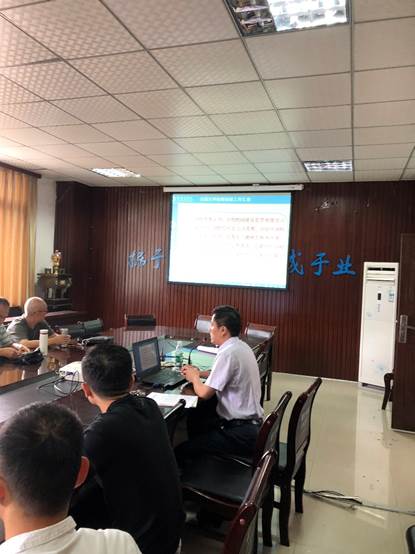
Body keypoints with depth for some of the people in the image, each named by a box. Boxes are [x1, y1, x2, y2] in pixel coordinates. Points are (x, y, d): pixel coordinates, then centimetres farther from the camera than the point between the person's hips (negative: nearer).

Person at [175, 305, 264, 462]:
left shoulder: (228, 353, -22)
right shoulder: (241, 346, 6)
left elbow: (205, 393, -17)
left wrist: (194, 377, 3)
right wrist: (199, 373, 14)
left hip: (241, 433, -10)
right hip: (251, 422, 10)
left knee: (181, 451, -12)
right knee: (194, 419, 21)